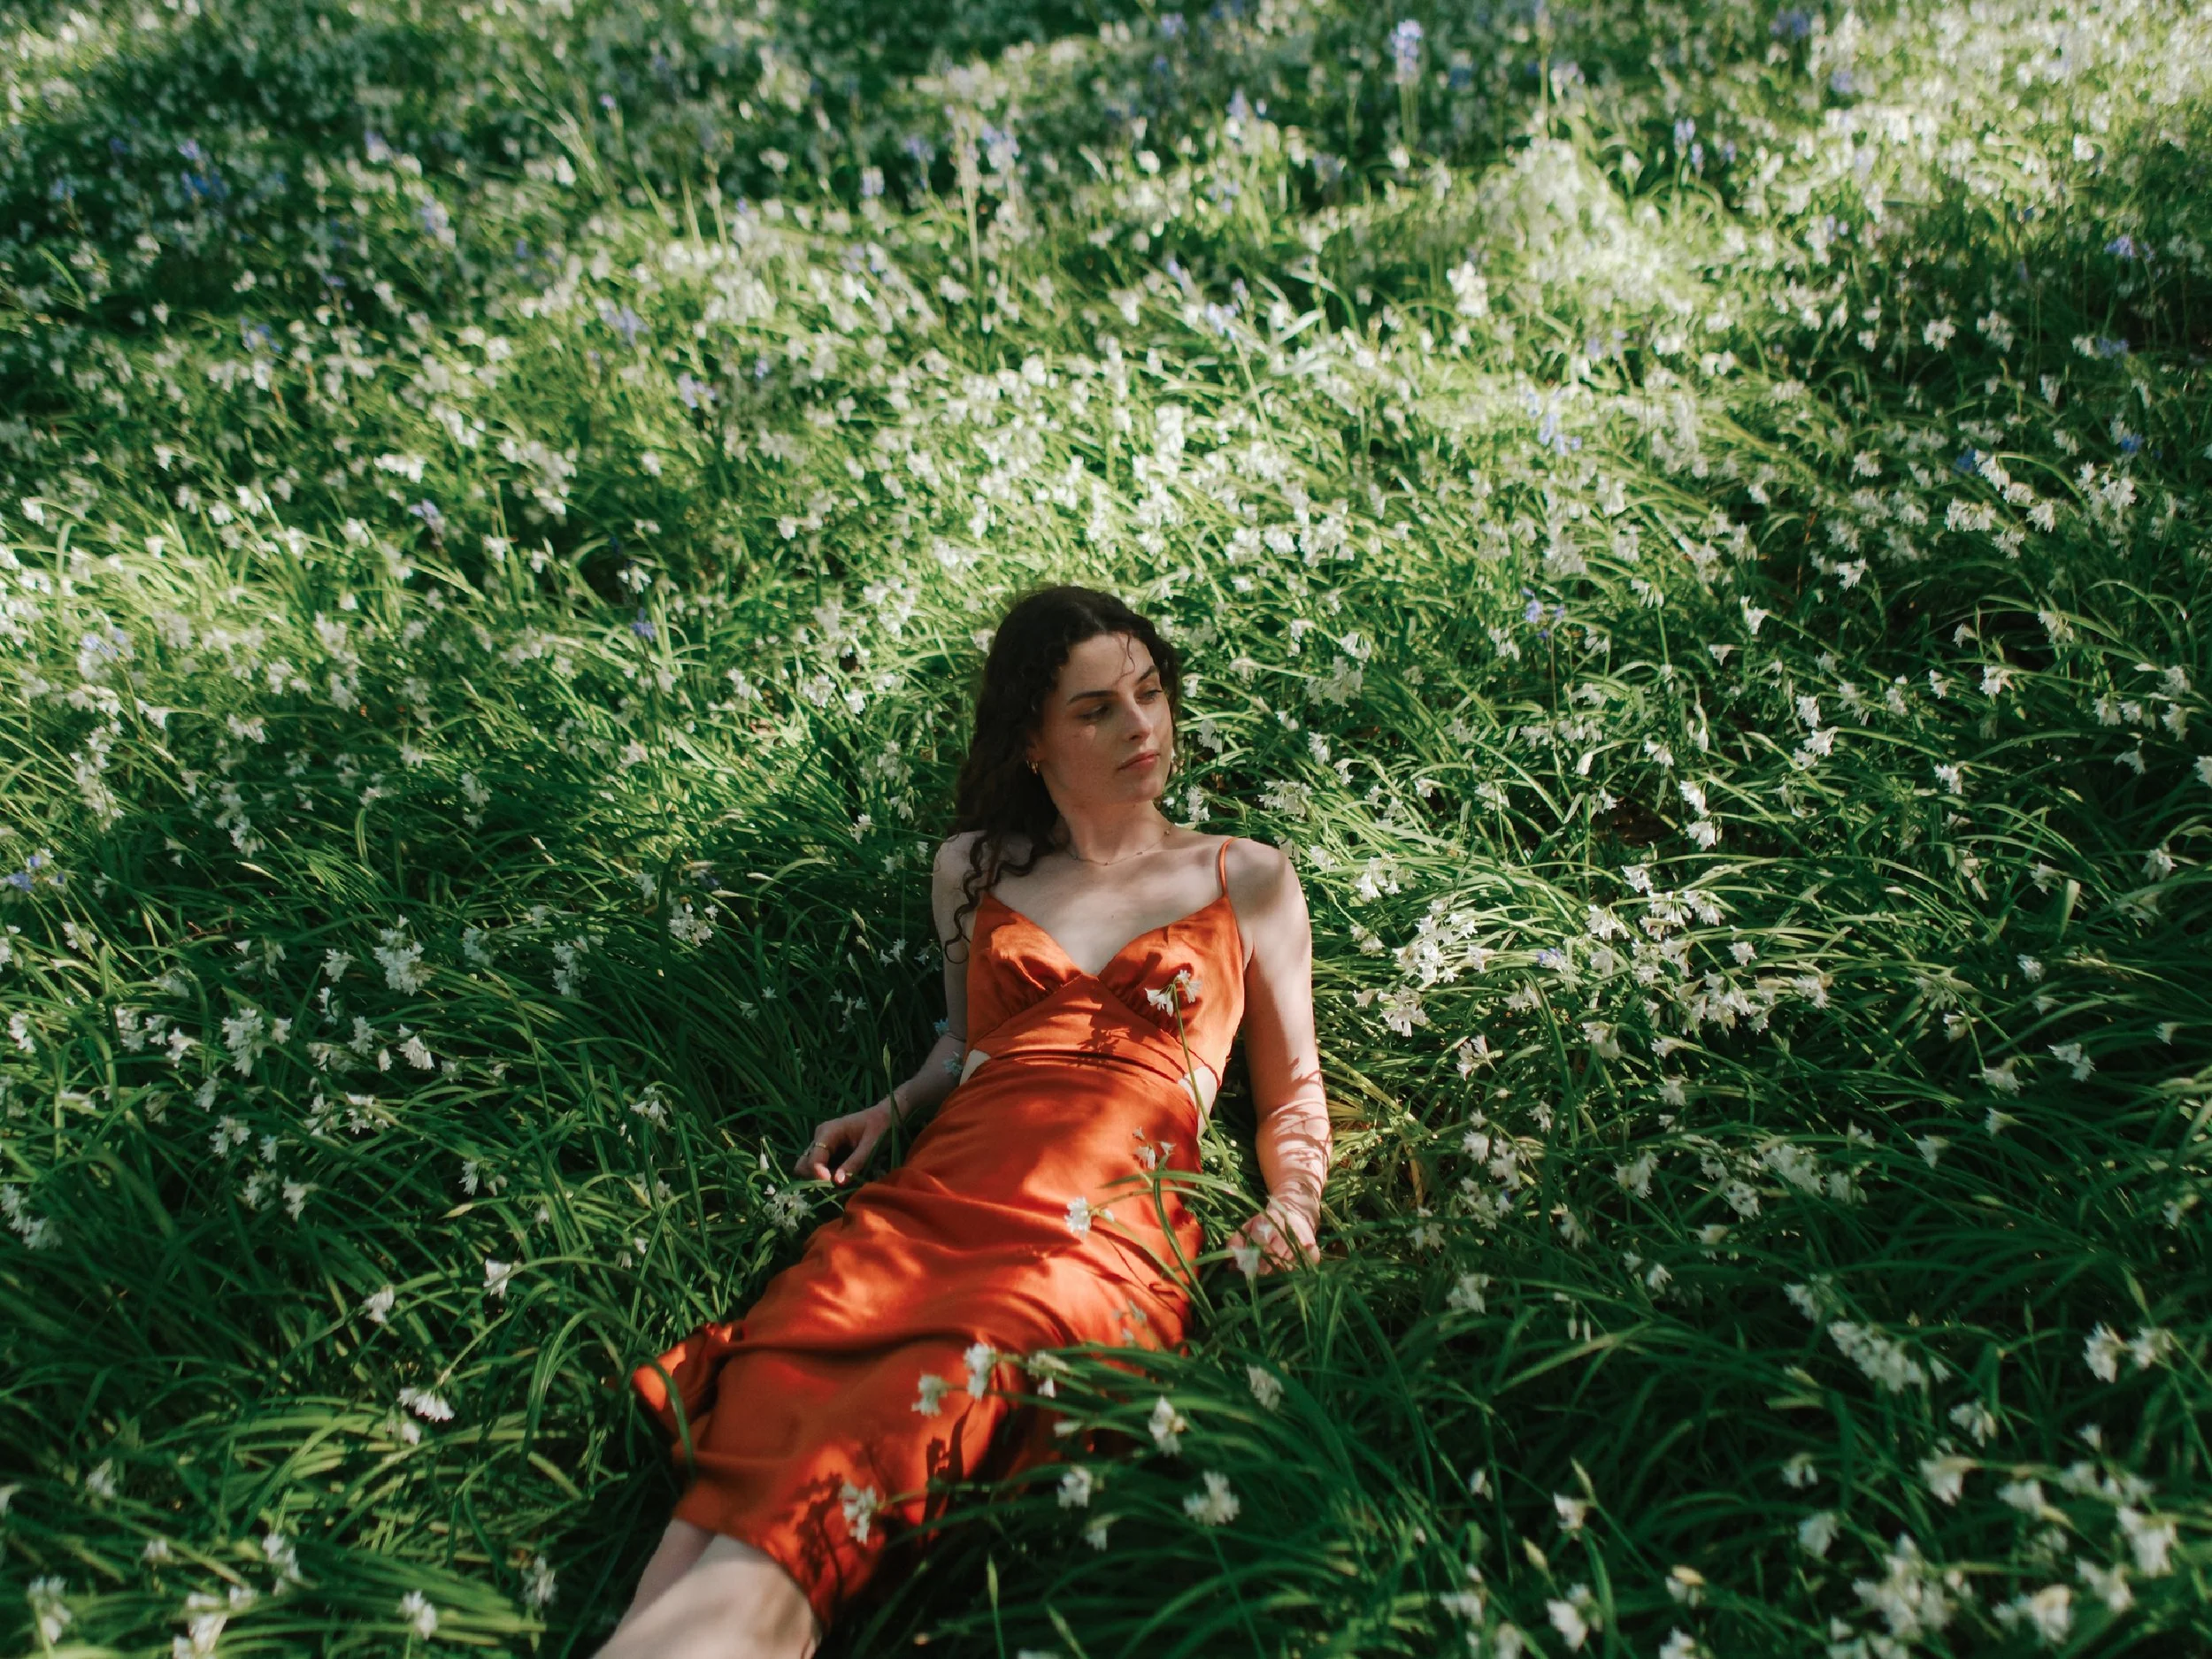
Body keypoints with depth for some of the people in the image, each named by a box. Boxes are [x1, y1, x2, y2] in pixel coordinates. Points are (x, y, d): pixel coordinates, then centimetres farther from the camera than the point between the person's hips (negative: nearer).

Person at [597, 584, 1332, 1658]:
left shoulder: (1248, 881, 17)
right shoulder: (973, 868, 22)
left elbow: (1292, 1090, 20)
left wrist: (1292, 1208, 2)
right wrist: (891, 1109, 14)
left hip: (1102, 1240, -3)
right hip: (930, 1202, 3)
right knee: (745, 1427, -27)